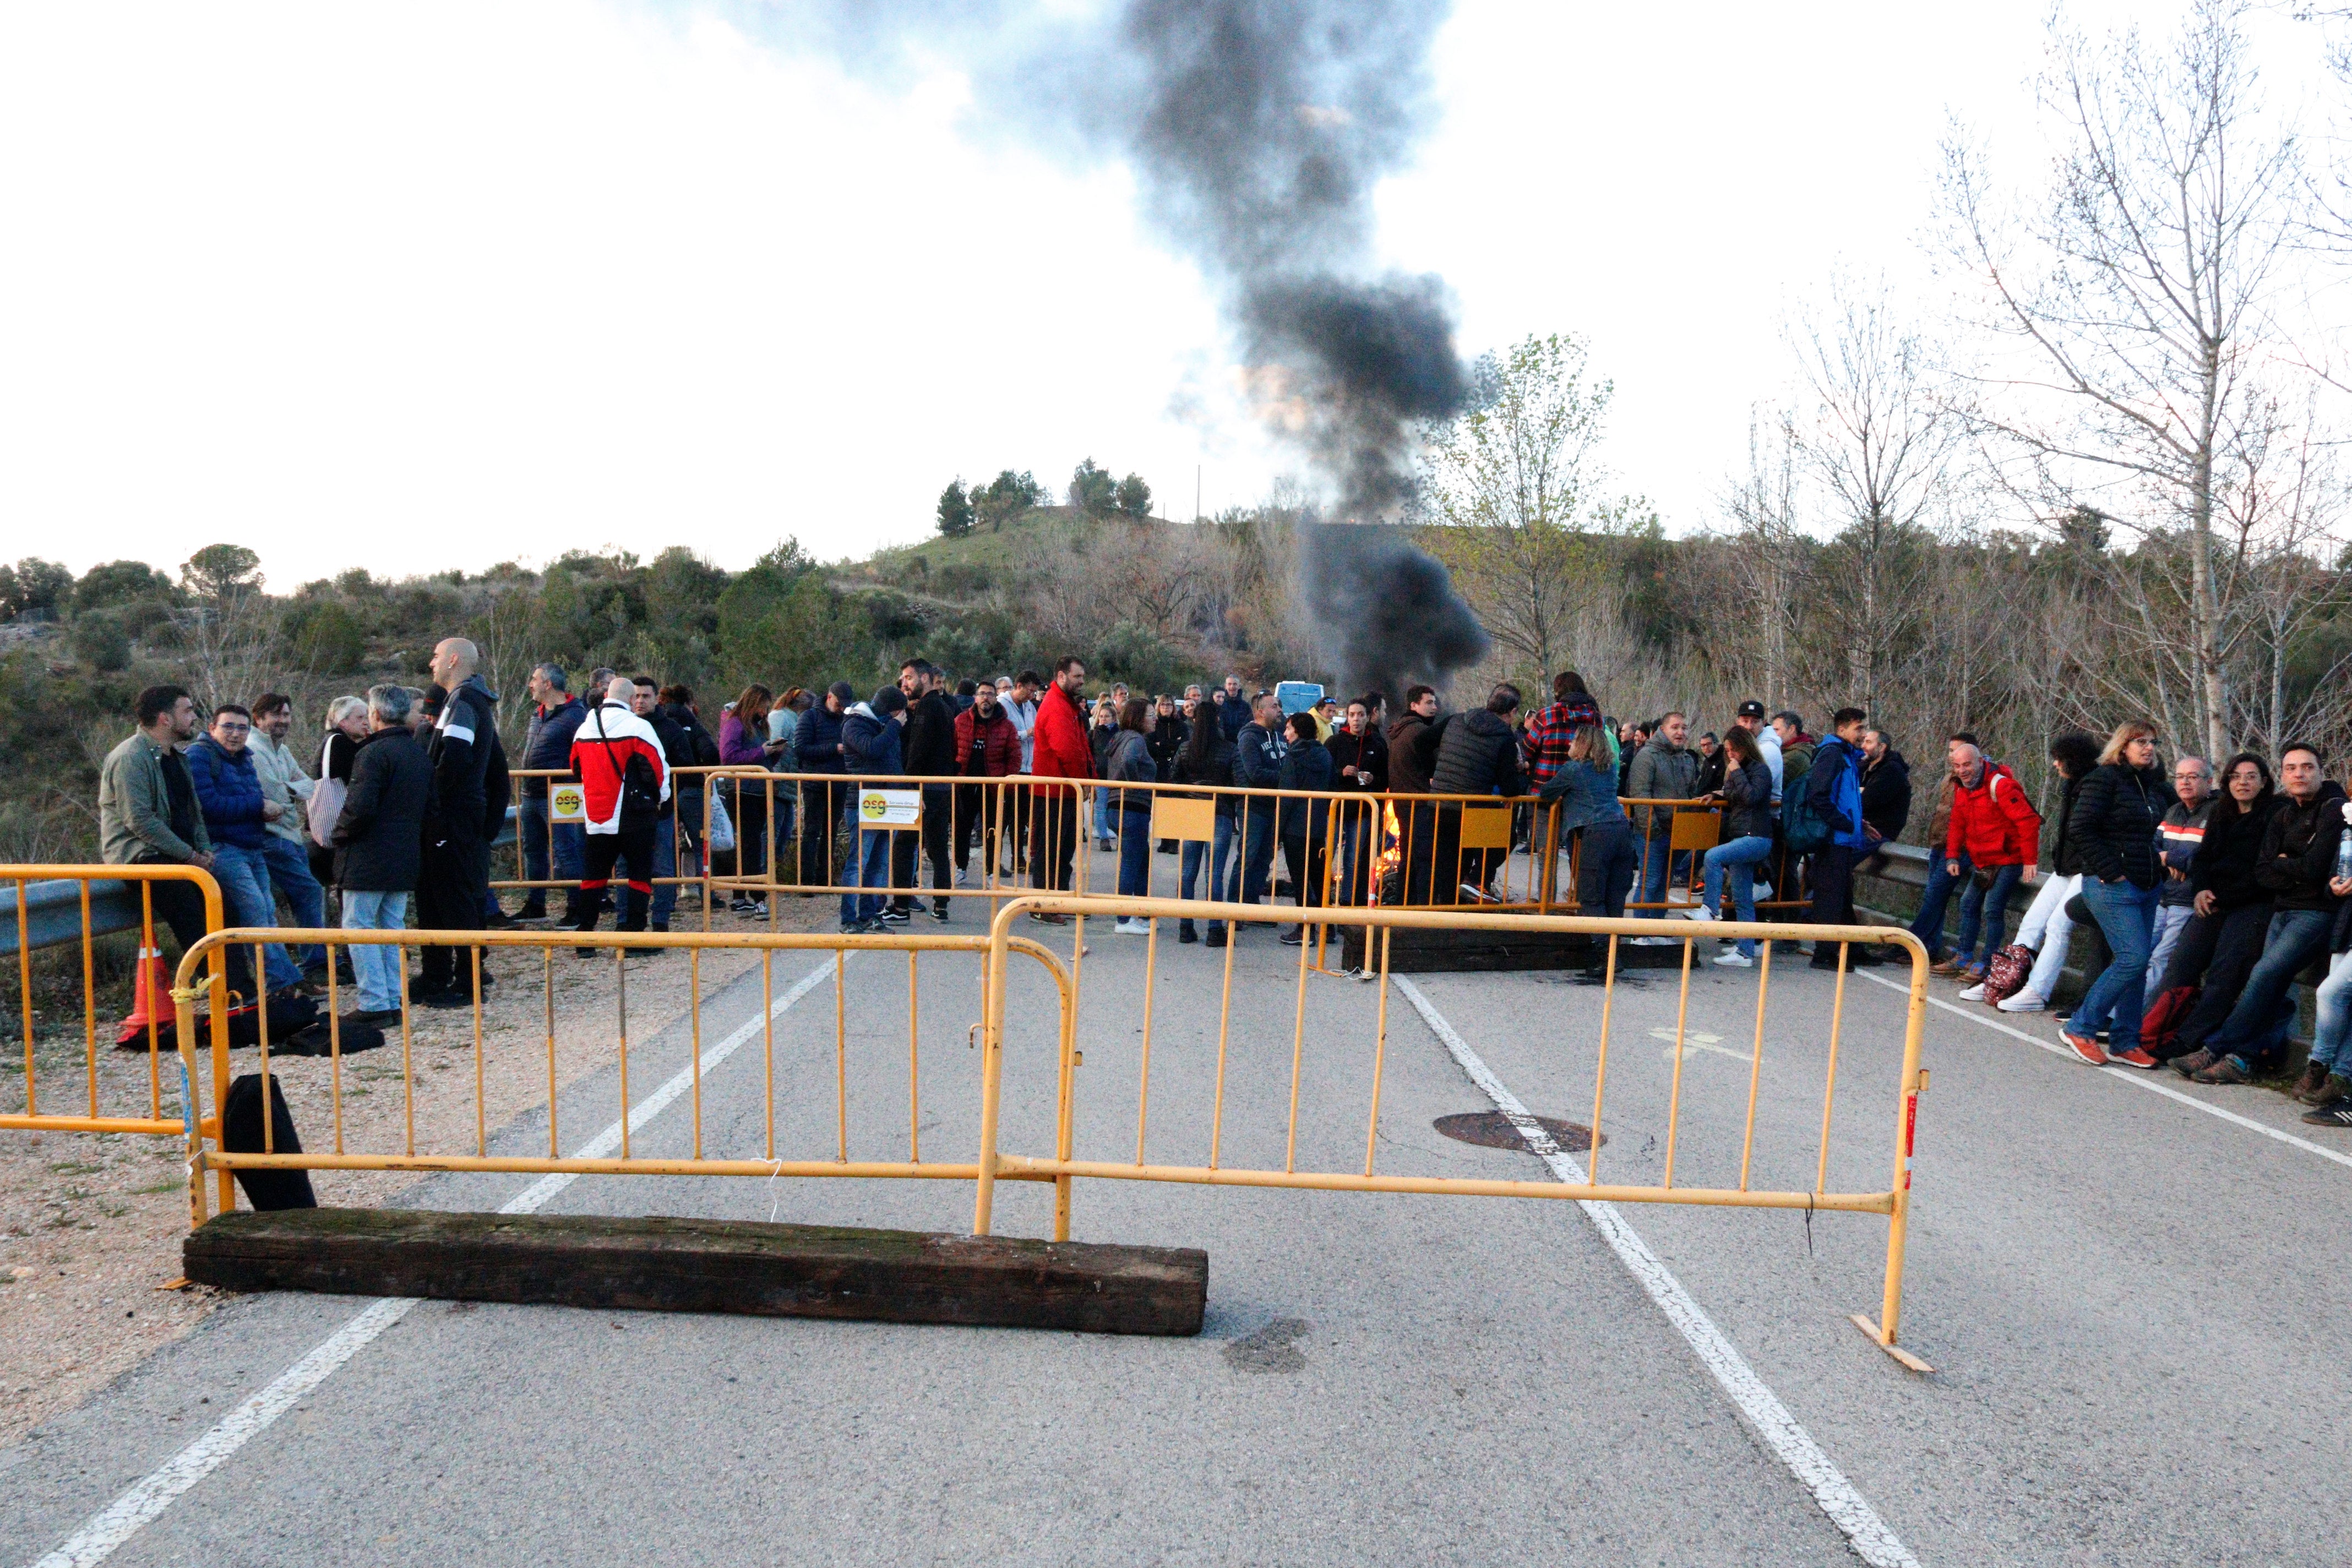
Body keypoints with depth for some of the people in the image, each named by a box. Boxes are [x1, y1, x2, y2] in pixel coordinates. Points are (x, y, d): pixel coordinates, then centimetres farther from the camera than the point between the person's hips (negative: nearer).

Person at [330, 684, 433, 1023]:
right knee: (393, 928, 13)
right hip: (406, 858, 8)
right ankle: (393, 1002, 14)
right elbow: (430, 805, 16)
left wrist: (338, 832, -6)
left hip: (368, 859, -8)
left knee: (358, 928, -1)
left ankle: (374, 1005, -3)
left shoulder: (373, 753, -15)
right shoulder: (420, 754, 12)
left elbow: (360, 807, -22)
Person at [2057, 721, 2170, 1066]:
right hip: (2113, 886, -8)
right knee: (2132, 958, -14)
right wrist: (2109, 871, -16)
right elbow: (2079, 829, -14)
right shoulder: (2105, 778, -7)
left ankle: (2125, 1043, 14)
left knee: (2136, 964, 7)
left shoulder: (2154, 784, 15)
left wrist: (2159, 865, 11)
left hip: (2147, 886, 8)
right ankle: (2080, 1028, -4)